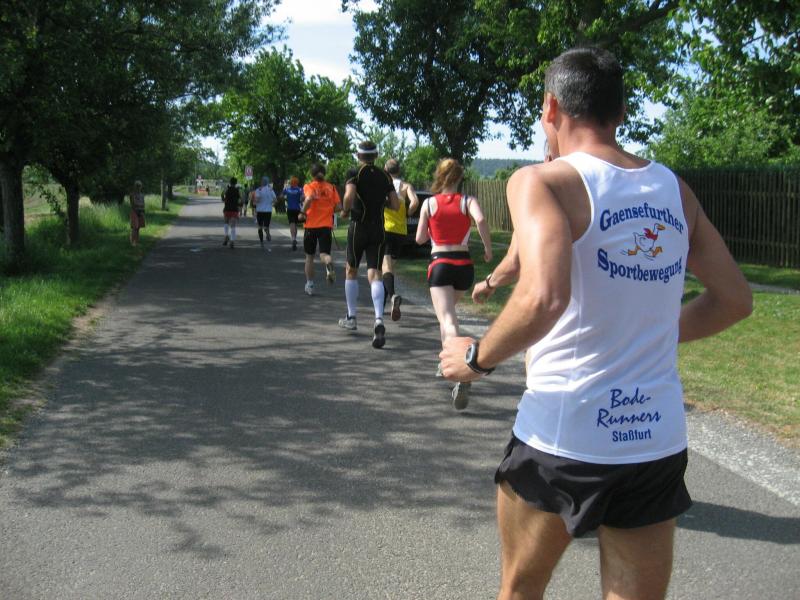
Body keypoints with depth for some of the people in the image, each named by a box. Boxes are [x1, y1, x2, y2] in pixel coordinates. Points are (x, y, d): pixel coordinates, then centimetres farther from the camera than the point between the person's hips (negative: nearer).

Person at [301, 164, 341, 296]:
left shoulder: (308, 186, -1)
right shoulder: (331, 188, 6)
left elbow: (309, 198, -22)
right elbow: (339, 206, -1)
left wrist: (303, 212, -9)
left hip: (310, 225, -1)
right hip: (326, 225, 1)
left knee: (309, 256, 14)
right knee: (324, 254, -3)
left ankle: (309, 285, 19)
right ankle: (329, 265, -40)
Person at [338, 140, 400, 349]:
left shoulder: (354, 173, -4)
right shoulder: (385, 176, 7)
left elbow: (349, 197, -21)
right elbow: (395, 205, 5)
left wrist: (345, 211, -2)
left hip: (358, 227, -2)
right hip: (378, 230, 2)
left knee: (351, 271, 17)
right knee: (374, 274, -4)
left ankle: (351, 318, 25)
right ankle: (379, 320, -25)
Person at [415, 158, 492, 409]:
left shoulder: (429, 203, 3)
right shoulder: (468, 201, 2)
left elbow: (420, 238, 4)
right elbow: (481, 220, -18)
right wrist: (488, 248, -7)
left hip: (439, 264, -3)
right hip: (464, 265, 3)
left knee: (447, 319, -16)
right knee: (448, 310, 28)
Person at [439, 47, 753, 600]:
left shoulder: (541, 182, -11)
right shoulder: (674, 189, 6)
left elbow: (543, 299, -28)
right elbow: (734, 299, 11)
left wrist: (477, 358, -12)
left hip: (561, 436, -4)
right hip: (659, 440, 5)